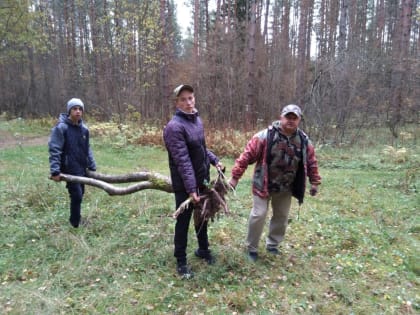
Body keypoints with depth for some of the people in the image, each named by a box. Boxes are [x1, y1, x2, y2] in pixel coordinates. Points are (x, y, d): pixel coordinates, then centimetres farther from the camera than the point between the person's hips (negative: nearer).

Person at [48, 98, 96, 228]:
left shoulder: (84, 129, 6)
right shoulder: (61, 128, -13)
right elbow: (54, 150, -16)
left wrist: (92, 167, 12)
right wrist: (55, 171, -21)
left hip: (82, 168, 6)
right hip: (69, 169, -6)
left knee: (80, 194, 16)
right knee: (77, 195, -6)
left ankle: (76, 218, 35)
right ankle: (75, 223, 12)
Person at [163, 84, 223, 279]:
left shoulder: (197, 120, 6)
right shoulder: (174, 127, -21)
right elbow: (183, 161, -27)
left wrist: (214, 160, 5)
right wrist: (191, 188, -30)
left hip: (202, 179, 8)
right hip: (184, 184, -7)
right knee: (183, 222, 6)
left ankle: (203, 249, 43)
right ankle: (181, 262, 23)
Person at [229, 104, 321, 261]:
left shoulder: (304, 140, -3)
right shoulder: (265, 136, -18)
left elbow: (311, 162, 10)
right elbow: (247, 156, -17)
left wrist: (314, 182, 11)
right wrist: (235, 177, -17)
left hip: (286, 188, 5)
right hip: (263, 185, -4)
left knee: (282, 216, 15)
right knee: (258, 215, -4)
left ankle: (272, 245, 36)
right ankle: (251, 248, 17)